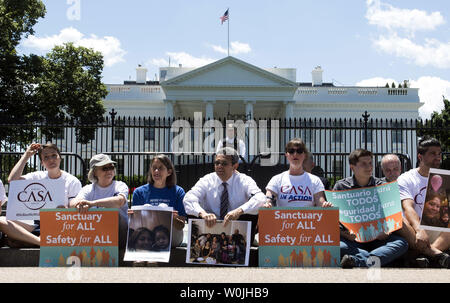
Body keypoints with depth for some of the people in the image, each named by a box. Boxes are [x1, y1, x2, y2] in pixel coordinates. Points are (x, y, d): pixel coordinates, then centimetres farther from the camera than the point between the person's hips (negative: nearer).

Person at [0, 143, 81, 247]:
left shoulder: (73, 182, 5)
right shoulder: (37, 177, 13)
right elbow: (12, 179, -4)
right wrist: (26, 155, 3)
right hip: (37, 225, 4)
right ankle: (40, 241, -36)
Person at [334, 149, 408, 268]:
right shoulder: (341, 186, 8)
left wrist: (387, 231, -10)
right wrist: (344, 233, -15)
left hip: (377, 238, 2)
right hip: (352, 239, -2)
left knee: (402, 243, -28)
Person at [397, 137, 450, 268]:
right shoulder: (405, 179, 3)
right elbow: (408, 208, -14)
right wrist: (419, 230, -34)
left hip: (439, 232, 3)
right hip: (414, 230, -3)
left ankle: (425, 255, -40)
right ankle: (437, 254, -44)